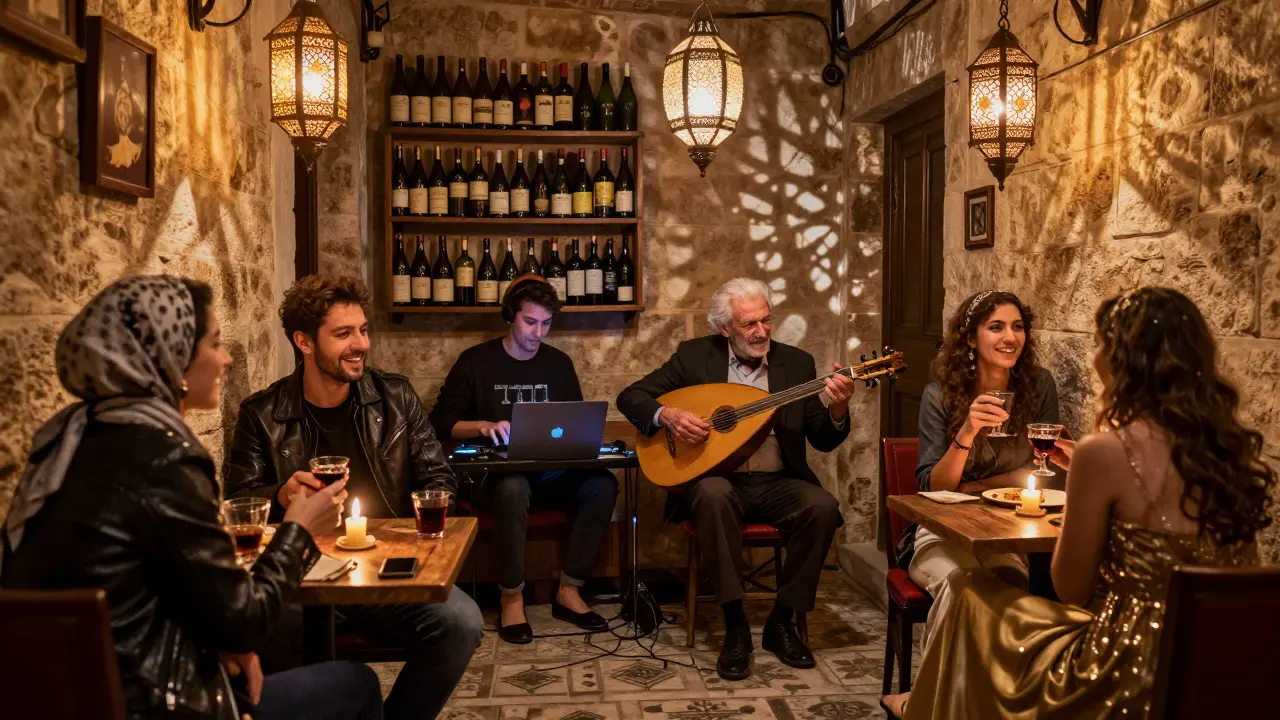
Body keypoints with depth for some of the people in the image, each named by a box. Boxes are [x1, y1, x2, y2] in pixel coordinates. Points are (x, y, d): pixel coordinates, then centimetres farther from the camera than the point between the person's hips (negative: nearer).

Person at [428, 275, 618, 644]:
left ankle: (568, 591, -14)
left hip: (551, 471, 4)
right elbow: (441, 422, -2)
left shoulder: (559, 363, 12)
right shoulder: (476, 361, 0)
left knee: (602, 484, -25)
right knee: (513, 488, -40)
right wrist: (483, 426, -20)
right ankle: (511, 598, -23)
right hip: (496, 472, -4)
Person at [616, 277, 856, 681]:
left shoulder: (796, 362, 6)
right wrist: (666, 415, -18)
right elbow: (630, 397, 2)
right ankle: (735, 627, -23)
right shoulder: (695, 355, 2)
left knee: (823, 508, -28)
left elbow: (823, 441, 3)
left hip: (779, 482, 2)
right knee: (712, 497, -36)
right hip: (718, 478, -2)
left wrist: (837, 410, -19)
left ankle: (782, 621, -9)